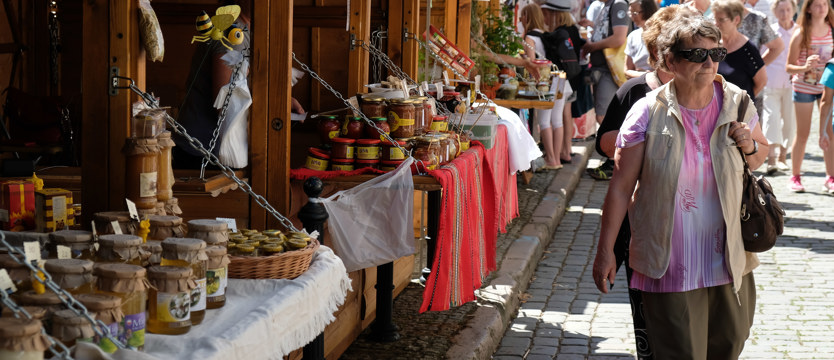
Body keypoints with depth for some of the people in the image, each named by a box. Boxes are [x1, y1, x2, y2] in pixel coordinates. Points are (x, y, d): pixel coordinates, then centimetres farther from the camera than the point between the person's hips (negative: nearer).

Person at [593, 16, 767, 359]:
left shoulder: (737, 103, -1)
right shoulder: (649, 112, -11)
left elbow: (761, 154, 17)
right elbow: (621, 186, -8)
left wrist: (749, 146, -8)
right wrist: (605, 251, -8)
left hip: (729, 257, 4)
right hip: (670, 262, -4)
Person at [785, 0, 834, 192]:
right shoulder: (801, 34, -10)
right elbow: (789, 66, -10)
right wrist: (804, 68, -28)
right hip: (804, 87, -3)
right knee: (802, 134, 5)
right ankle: (795, 177, 15)